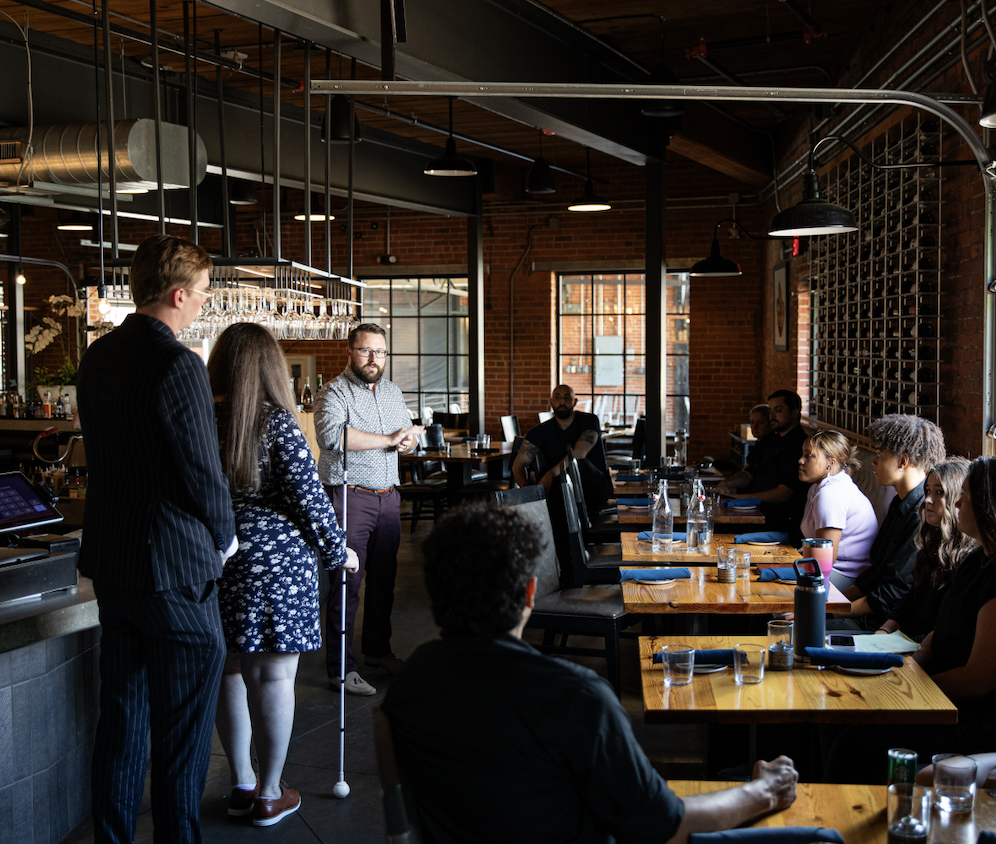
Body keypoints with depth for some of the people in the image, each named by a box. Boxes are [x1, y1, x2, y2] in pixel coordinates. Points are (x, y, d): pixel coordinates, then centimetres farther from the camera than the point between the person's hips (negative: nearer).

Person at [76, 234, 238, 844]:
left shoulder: (98, 356, 7)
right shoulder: (178, 364, -19)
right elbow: (204, 472, -18)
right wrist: (225, 536, 2)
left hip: (110, 562, 8)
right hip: (175, 567, -8)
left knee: (122, 715, 19)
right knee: (184, 729, 4)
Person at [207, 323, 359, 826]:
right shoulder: (277, 424, -12)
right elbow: (310, 499, -10)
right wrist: (338, 551, 4)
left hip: (216, 560, 5)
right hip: (276, 562, -5)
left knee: (231, 672, 14)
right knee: (272, 678, 4)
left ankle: (242, 785, 25)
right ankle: (270, 796, 14)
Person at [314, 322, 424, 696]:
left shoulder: (392, 392, 16)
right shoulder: (334, 393, -7)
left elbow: (409, 431, 24)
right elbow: (332, 435, -25)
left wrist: (408, 440, -2)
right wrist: (388, 438, -18)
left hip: (388, 496, 7)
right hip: (350, 497, -7)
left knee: (384, 579, 15)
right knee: (347, 582, -5)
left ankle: (378, 650, 30)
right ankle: (341, 668, 1)